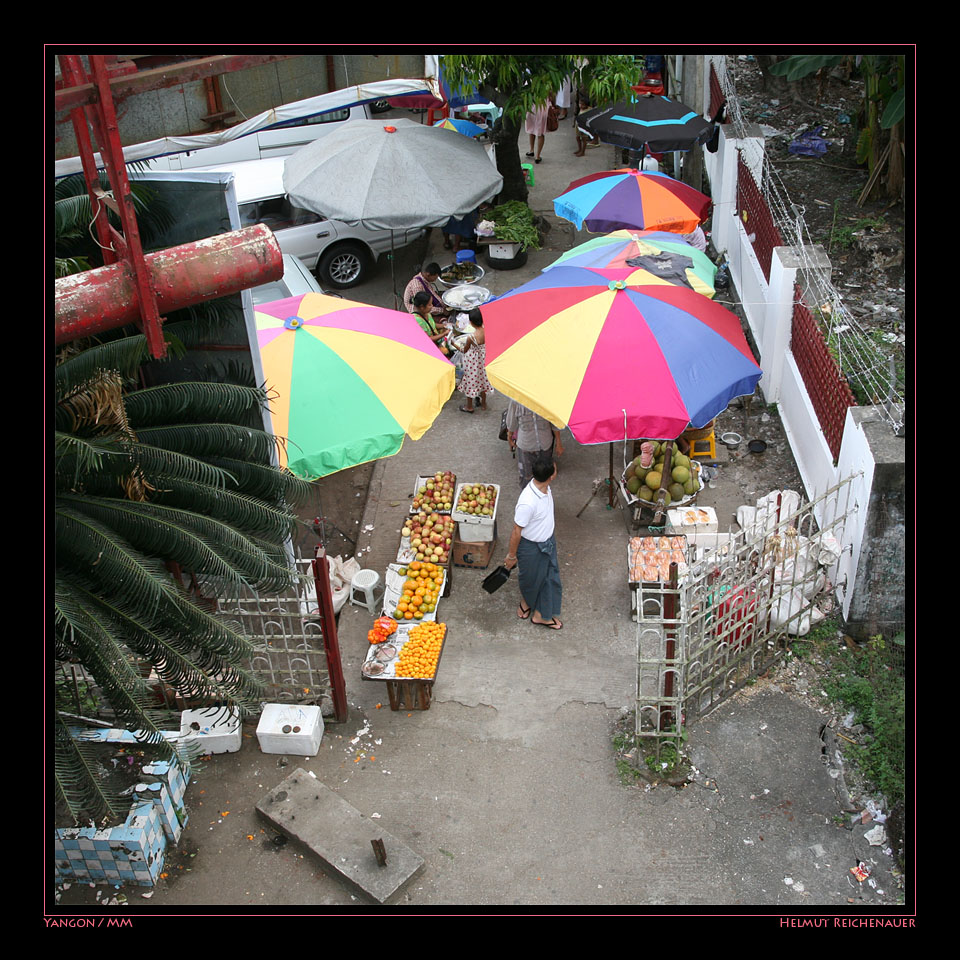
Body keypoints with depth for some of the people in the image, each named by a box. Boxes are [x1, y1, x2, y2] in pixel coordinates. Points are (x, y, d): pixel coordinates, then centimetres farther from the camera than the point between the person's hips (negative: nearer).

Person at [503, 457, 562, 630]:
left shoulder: (544, 488, -14)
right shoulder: (528, 502, -39)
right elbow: (517, 531, -25)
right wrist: (511, 555, -13)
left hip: (548, 541, 7)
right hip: (531, 546, -7)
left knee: (550, 576, 20)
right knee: (531, 579, 21)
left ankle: (541, 615, 40)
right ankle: (525, 601, 53)